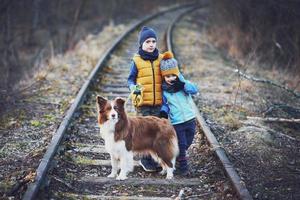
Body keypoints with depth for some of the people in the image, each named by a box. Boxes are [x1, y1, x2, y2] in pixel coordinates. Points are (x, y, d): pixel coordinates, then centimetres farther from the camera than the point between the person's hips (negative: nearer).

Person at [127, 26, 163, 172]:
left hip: (158, 103, 3)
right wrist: (133, 87, -18)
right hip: (143, 103, -3)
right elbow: (130, 79, 0)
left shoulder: (161, 59, 5)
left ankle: (155, 159, 22)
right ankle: (146, 160, 12)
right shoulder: (136, 61, -4)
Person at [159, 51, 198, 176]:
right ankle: (183, 167, 10)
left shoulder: (183, 84, -1)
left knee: (187, 143, 13)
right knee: (181, 145, -3)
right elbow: (165, 104, 6)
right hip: (176, 123, -2)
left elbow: (195, 90, -18)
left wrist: (183, 85, -31)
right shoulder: (164, 90, -1)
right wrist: (164, 112, -15)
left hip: (190, 119, 2)